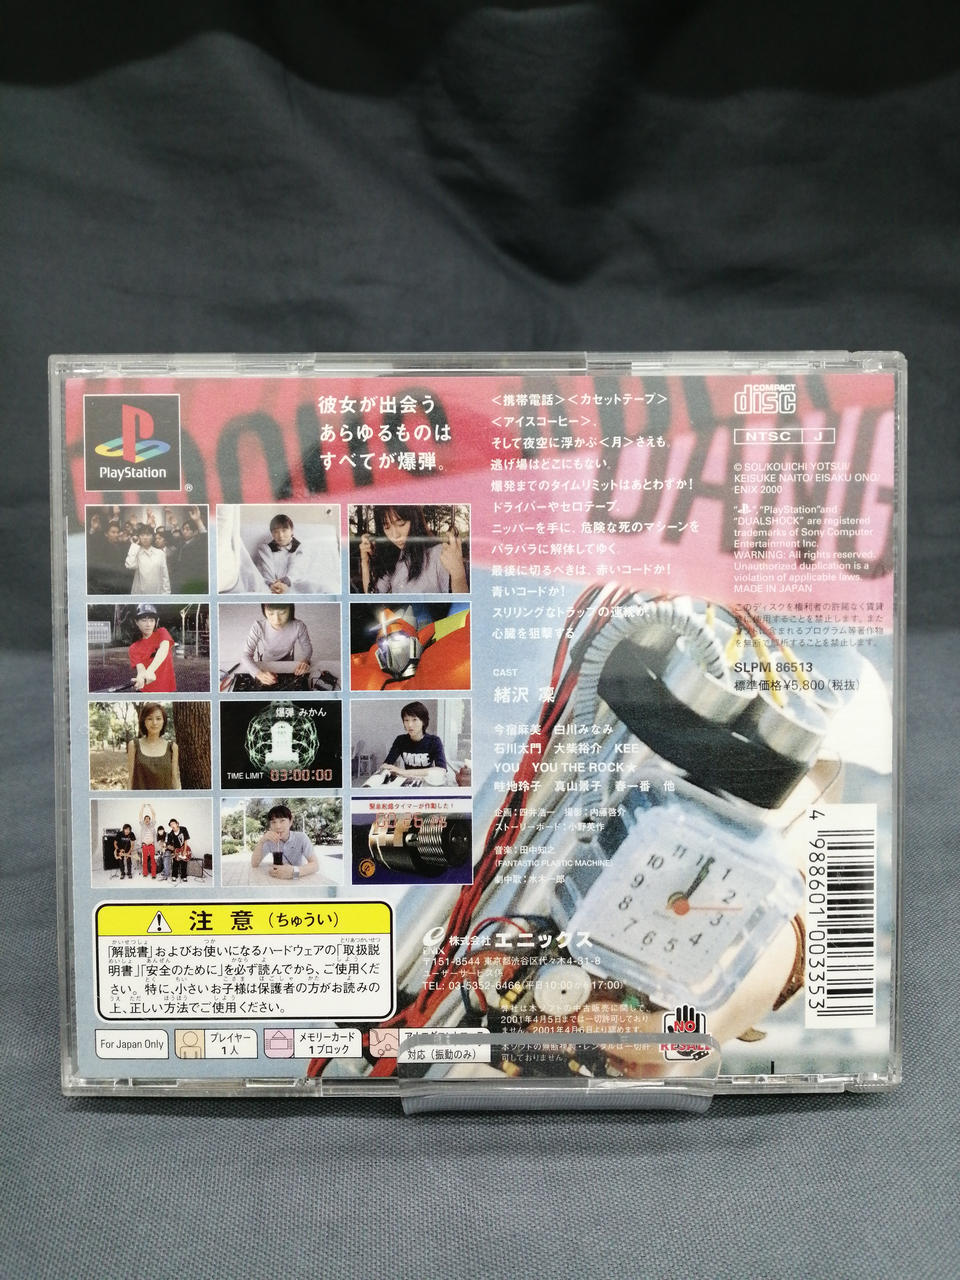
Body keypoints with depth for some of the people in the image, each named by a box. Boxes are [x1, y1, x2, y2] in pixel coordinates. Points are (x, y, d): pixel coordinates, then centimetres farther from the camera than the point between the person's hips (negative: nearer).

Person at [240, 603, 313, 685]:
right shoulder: (258, 627, -26)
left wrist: (305, 660, -27)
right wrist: (259, 673, -44)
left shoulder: (298, 627, -24)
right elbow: (246, 656, -26)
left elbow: (307, 648, -5)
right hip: (263, 668, 1)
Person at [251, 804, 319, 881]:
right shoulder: (270, 840, -4)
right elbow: (254, 864, -11)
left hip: (299, 880, -2)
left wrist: (293, 871, -41)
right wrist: (261, 841, -24)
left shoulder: (301, 837, -14)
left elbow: (315, 865, -24)